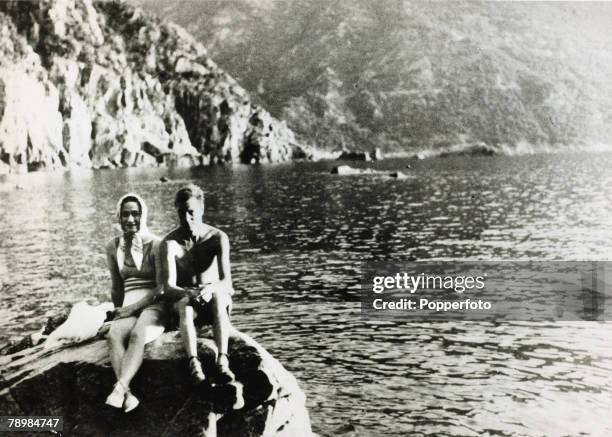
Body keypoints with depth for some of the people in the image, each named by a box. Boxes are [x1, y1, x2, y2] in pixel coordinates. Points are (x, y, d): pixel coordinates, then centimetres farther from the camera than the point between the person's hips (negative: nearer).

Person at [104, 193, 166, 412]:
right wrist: (119, 310, 15)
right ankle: (127, 394, -47)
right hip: (127, 309, 3)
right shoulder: (113, 247, 11)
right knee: (114, 335, -30)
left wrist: (133, 308, -14)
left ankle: (119, 388, -51)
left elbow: (162, 287, -8)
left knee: (137, 335, -36)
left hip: (154, 306, -3)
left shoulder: (156, 244, -2)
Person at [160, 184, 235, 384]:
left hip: (214, 299, 0)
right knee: (186, 305, -36)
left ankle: (222, 360, -49)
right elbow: (168, 287, -21)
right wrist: (189, 293, -43)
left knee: (218, 296, -36)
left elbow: (227, 282, -19)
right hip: (182, 298, 0)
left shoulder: (218, 237, -10)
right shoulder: (169, 243, -11)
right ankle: (193, 362, -52)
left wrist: (210, 289, -42)